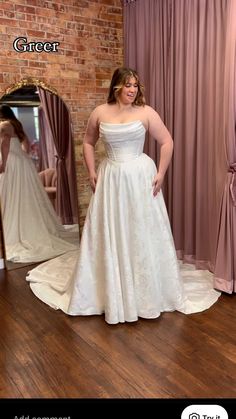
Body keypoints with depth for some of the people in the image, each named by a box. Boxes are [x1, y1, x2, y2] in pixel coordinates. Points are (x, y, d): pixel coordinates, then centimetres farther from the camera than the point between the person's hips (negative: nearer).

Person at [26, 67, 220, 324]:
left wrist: (160, 173, -7)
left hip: (140, 178, -1)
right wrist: (92, 172, 3)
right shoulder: (100, 113, 3)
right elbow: (88, 142, 13)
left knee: (143, 234, 6)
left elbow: (167, 142, -1)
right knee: (107, 235, 6)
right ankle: (110, 291, 24)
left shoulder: (146, 113, -3)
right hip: (110, 179, 2)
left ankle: (150, 292, 24)